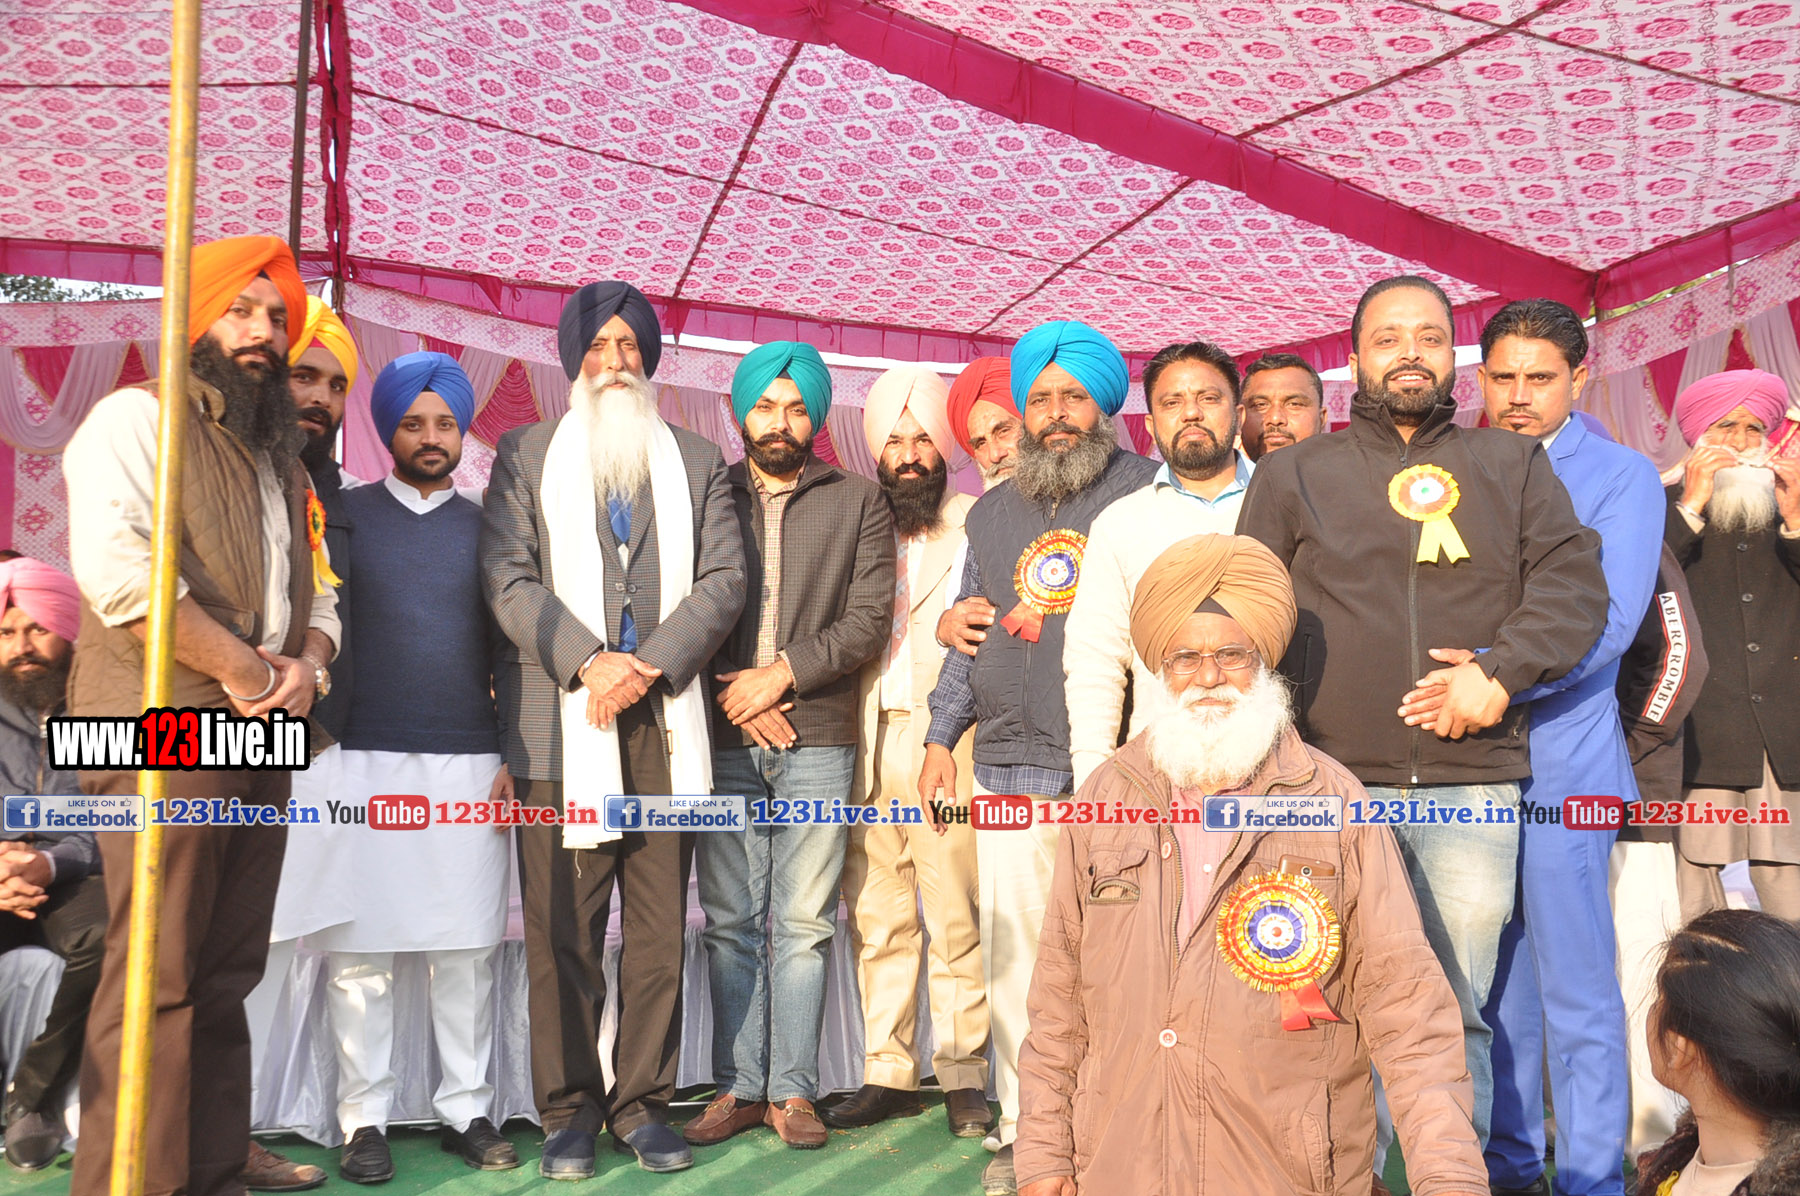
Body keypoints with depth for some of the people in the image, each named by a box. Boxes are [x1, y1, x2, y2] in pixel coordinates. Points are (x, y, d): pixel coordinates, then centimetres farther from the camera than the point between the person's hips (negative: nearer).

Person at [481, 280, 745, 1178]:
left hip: (665, 721, 1)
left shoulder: (696, 462, 16)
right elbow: (508, 579, 0)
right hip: (558, 724, -1)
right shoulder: (525, 456, 12)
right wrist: (589, 663, -12)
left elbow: (724, 580, 5)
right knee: (561, 930, 1)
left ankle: (643, 1103, 15)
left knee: (659, 927, 3)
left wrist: (648, 663, -8)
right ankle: (569, 1110, 13)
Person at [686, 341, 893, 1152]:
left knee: (803, 921, 1)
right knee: (730, 920, 4)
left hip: (818, 737, -1)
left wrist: (781, 675, -9)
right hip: (725, 740, 1)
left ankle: (792, 1090, 11)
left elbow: (870, 619, 0)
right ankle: (738, 1088, 13)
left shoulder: (858, 502, 9)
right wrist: (737, 698, -5)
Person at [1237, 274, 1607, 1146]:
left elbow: (1573, 583, 4)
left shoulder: (1513, 465, 14)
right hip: (1332, 785, 0)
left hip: (1474, 784, 1)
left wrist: (1501, 671, -12)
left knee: (1457, 1012, 7)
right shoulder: (1292, 474, 12)